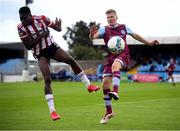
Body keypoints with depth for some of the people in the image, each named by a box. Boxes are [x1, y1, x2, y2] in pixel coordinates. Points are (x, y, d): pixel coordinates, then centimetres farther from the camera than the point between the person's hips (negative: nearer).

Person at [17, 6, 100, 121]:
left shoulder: (41, 19, -11)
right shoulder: (21, 28, -15)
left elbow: (57, 29, -2)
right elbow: (28, 46, -16)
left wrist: (58, 27, -27)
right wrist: (40, 37, -26)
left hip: (51, 46, 2)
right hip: (40, 54, -2)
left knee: (71, 60, -15)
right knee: (47, 79, -15)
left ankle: (88, 85, 2)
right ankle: (52, 110, -14)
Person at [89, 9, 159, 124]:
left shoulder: (124, 27, 12)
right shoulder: (104, 29, 7)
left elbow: (135, 35, 28)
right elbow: (93, 37, -12)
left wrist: (149, 43, 31)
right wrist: (91, 33, -36)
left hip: (123, 55, -2)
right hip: (111, 57, 2)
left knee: (115, 65, -38)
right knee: (105, 84, -5)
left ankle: (115, 91, -55)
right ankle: (109, 112, 10)